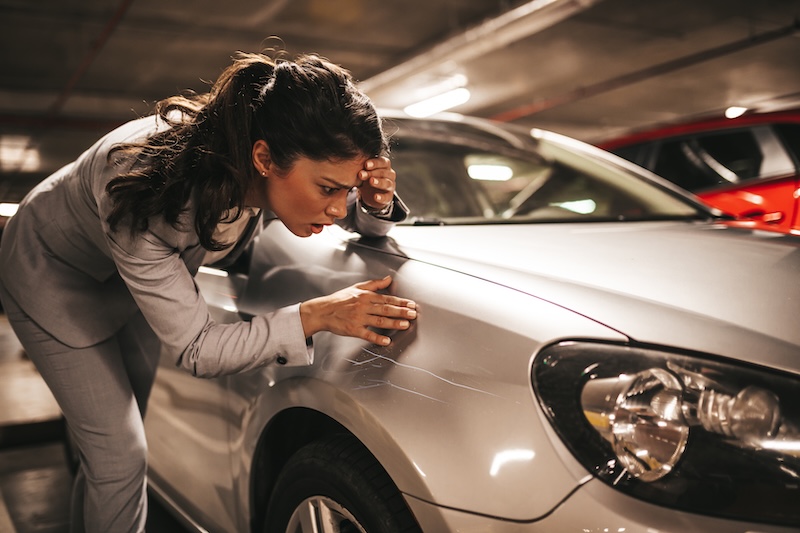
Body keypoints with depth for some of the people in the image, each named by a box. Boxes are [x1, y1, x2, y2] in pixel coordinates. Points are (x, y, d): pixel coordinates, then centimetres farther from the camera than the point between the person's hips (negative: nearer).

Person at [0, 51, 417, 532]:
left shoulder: (284, 172, -29)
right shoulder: (150, 194, -44)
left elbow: (365, 221, -10)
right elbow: (194, 348, -34)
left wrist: (378, 203, -33)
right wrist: (314, 317, -41)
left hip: (136, 274, 5)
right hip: (53, 276, -5)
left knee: (116, 440, 18)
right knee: (119, 459, -6)